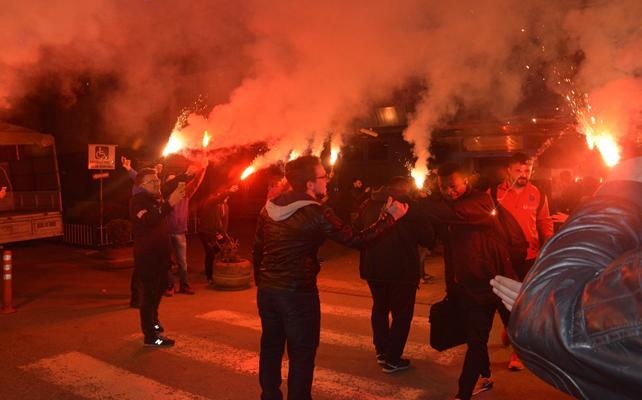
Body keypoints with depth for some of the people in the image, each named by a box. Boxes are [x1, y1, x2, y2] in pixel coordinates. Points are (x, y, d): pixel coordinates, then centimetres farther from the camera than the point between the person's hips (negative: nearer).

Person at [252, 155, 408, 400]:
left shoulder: (269, 208, 1)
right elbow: (355, 240, -11)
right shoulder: (316, 214, -17)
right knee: (302, 355, 8)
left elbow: (257, 248, 8)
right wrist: (390, 218, -3)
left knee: (271, 348, 18)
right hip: (298, 294, -6)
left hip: (267, 290, 7)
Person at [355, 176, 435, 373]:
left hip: (373, 268, 6)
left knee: (380, 308, 21)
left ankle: (381, 351, 30)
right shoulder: (407, 204, -11)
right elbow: (427, 238, -9)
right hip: (402, 268, -5)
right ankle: (392, 359, 6)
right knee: (402, 313, 6)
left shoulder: (368, 204, 6)